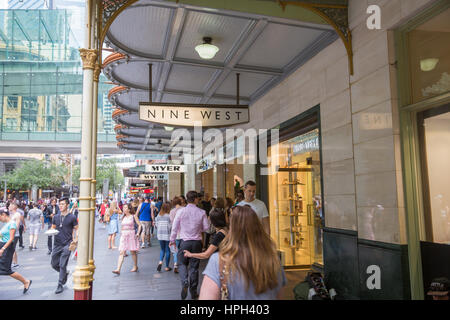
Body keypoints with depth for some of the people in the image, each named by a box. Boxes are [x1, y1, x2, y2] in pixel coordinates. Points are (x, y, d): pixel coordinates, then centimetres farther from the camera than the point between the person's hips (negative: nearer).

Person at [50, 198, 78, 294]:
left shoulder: (72, 217, -5)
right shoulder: (56, 217, 7)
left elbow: (76, 229, 0)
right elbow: (53, 227, 17)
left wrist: (76, 239, -14)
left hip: (67, 244, -5)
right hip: (57, 244, 5)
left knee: (62, 265, -5)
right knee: (54, 264, 11)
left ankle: (60, 285, 7)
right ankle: (65, 273, 39)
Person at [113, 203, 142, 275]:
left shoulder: (133, 216, -2)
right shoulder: (123, 217, 12)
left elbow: (139, 225, -2)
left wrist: (138, 233, -10)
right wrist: (121, 233, 12)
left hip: (131, 235, -4)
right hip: (123, 235, 4)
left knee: (133, 252, 5)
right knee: (121, 252, -5)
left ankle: (135, 267, 23)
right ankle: (118, 269, -10)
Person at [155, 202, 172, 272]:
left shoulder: (158, 216, 0)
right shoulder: (169, 216, -13)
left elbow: (156, 225, 5)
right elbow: (171, 226, -14)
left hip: (160, 235, 4)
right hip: (168, 235, -4)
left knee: (162, 249, 19)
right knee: (167, 250, 7)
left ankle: (160, 262, -3)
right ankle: (167, 267, 14)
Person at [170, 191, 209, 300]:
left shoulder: (181, 211, -6)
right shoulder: (201, 212, -6)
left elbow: (175, 227, 0)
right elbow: (206, 227, -1)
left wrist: (172, 240, 13)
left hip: (185, 242, -1)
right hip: (197, 242, 1)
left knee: (182, 263, 15)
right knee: (194, 266, 11)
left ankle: (185, 283, -10)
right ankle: (193, 292, 19)